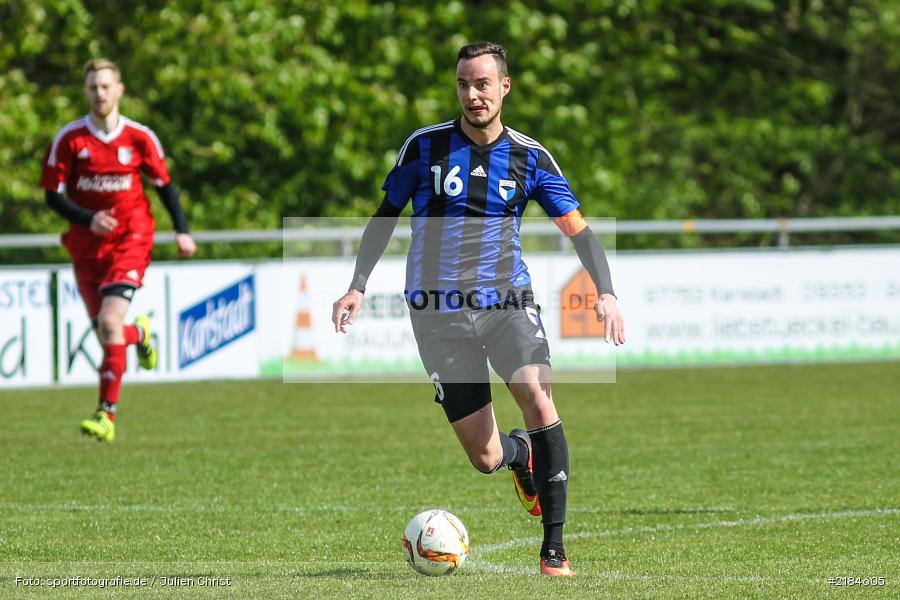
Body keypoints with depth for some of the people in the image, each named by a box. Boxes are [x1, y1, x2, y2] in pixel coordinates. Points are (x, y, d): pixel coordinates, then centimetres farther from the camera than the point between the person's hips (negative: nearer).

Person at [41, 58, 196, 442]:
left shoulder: (139, 137, -3)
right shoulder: (69, 139, -4)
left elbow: (163, 183, 11)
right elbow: (53, 195, -4)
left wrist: (182, 231, 7)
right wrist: (88, 220, -21)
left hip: (129, 241, -2)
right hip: (86, 247, 2)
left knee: (110, 322, -20)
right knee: (105, 333, 6)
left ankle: (107, 413, -19)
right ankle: (139, 333, 45)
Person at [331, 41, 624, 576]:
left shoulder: (530, 156, 1)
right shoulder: (426, 146, 0)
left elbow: (578, 229, 1)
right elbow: (385, 217, 11)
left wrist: (606, 294, -14)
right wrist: (359, 286, 1)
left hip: (508, 299, 0)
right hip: (439, 312, 0)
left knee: (537, 393, -29)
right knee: (486, 458, -4)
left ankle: (554, 546, -20)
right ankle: (523, 453, 37)